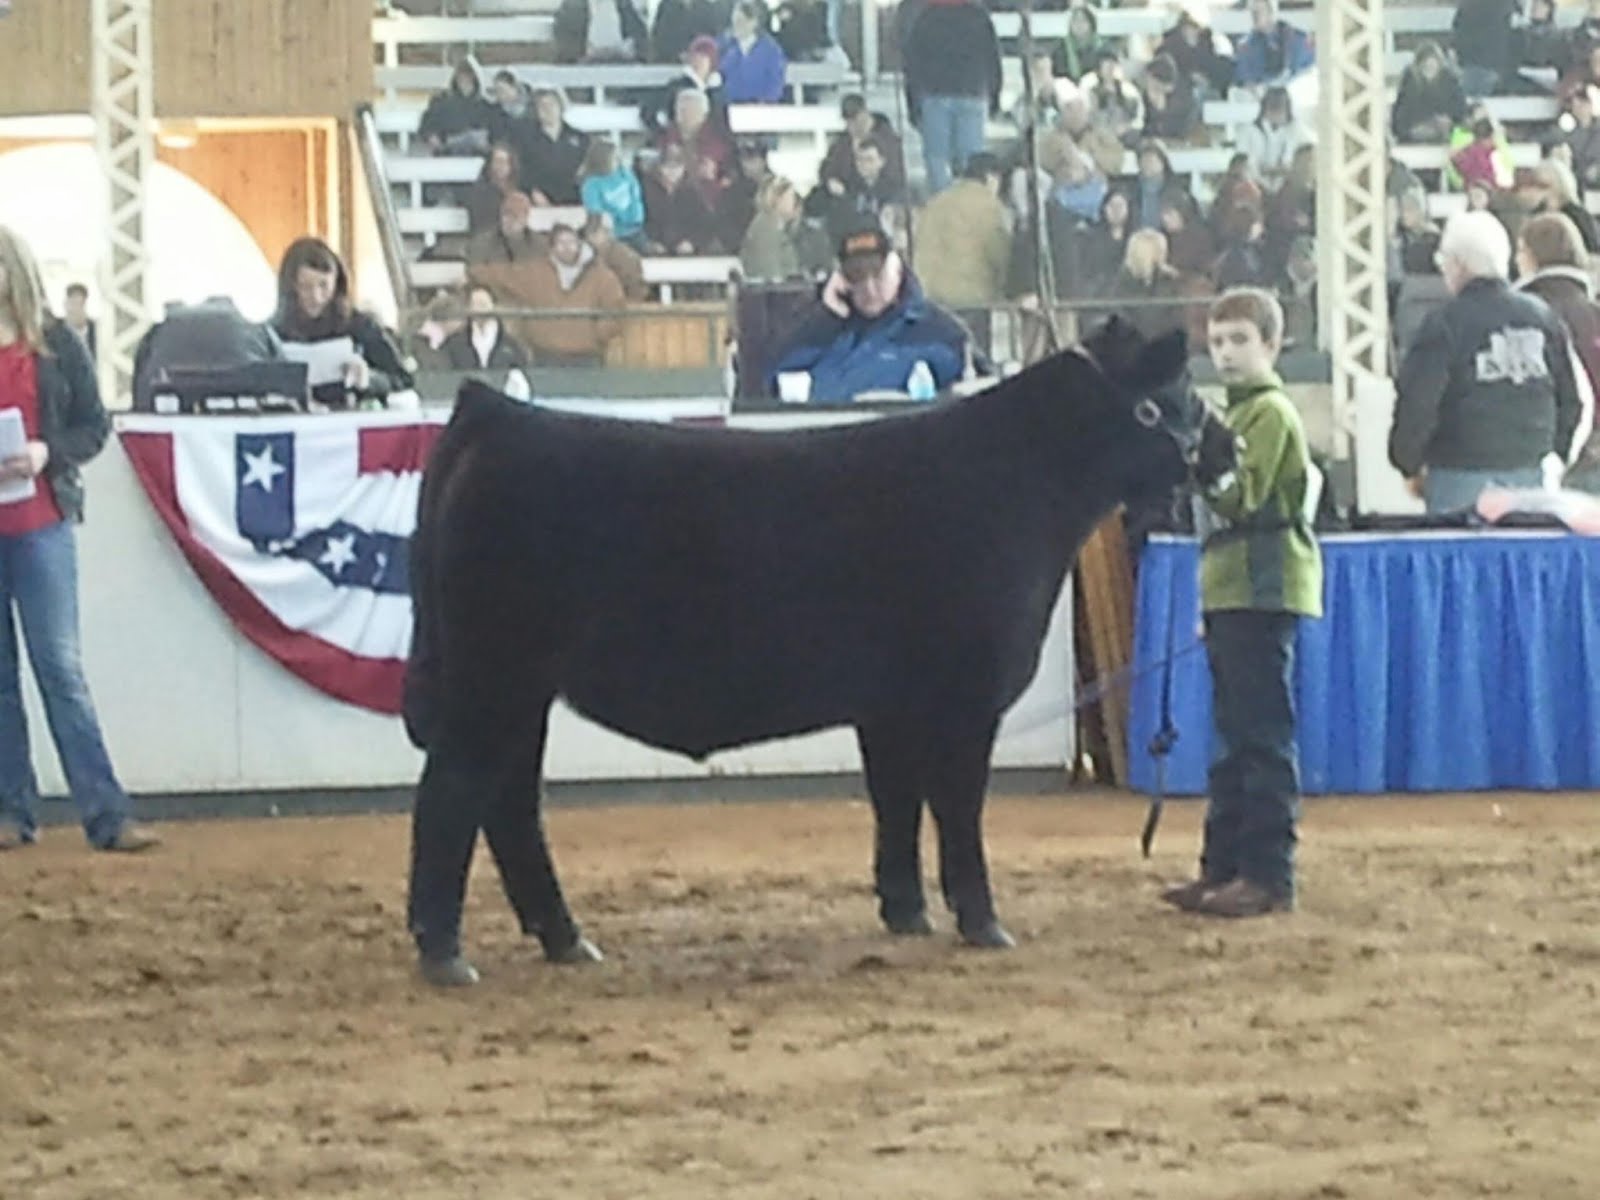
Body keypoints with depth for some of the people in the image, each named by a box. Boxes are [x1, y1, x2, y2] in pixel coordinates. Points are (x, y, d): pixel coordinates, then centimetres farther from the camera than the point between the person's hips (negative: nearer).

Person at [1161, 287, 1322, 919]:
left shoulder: (1270, 412, -9)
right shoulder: (1238, 411, 21)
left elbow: (1243, 495, -20)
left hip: (1262, 589, -10)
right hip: (1229, 590, 10)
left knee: (1264, 735, -10)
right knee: (1233, 740, 13)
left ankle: (1268, 874, -10)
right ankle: (1224, 865, 17)